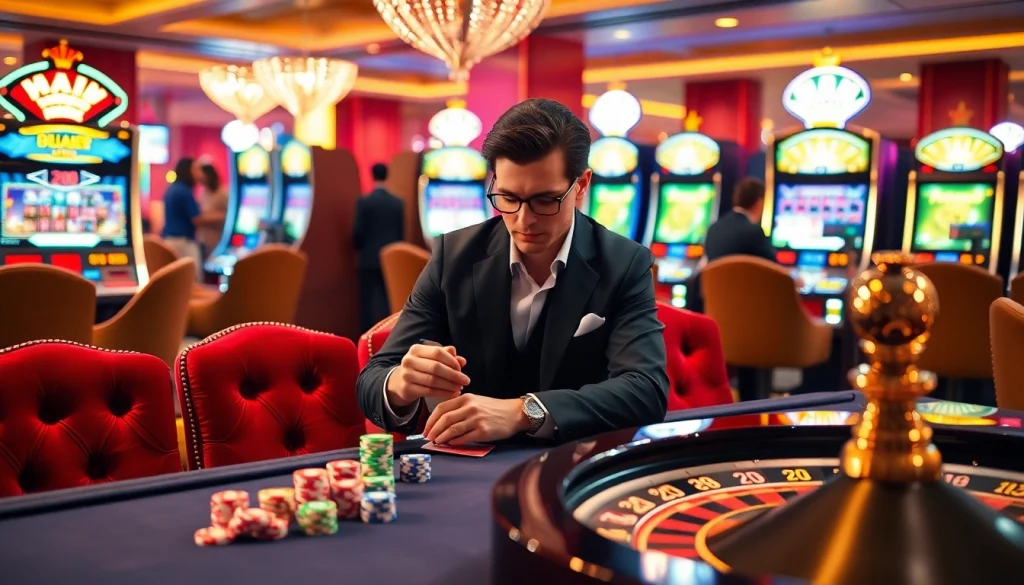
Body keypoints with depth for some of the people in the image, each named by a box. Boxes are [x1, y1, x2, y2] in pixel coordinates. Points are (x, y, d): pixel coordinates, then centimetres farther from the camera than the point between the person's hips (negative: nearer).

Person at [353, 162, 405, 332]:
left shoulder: (364, 202, -8)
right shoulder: (398, 203, 1)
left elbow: (358, 232, -7)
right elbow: (401, 233, 5)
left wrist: (360, 248, 14)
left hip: (369, 258, -3)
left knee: (368, 301, 2)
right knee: (388, 301, 7)